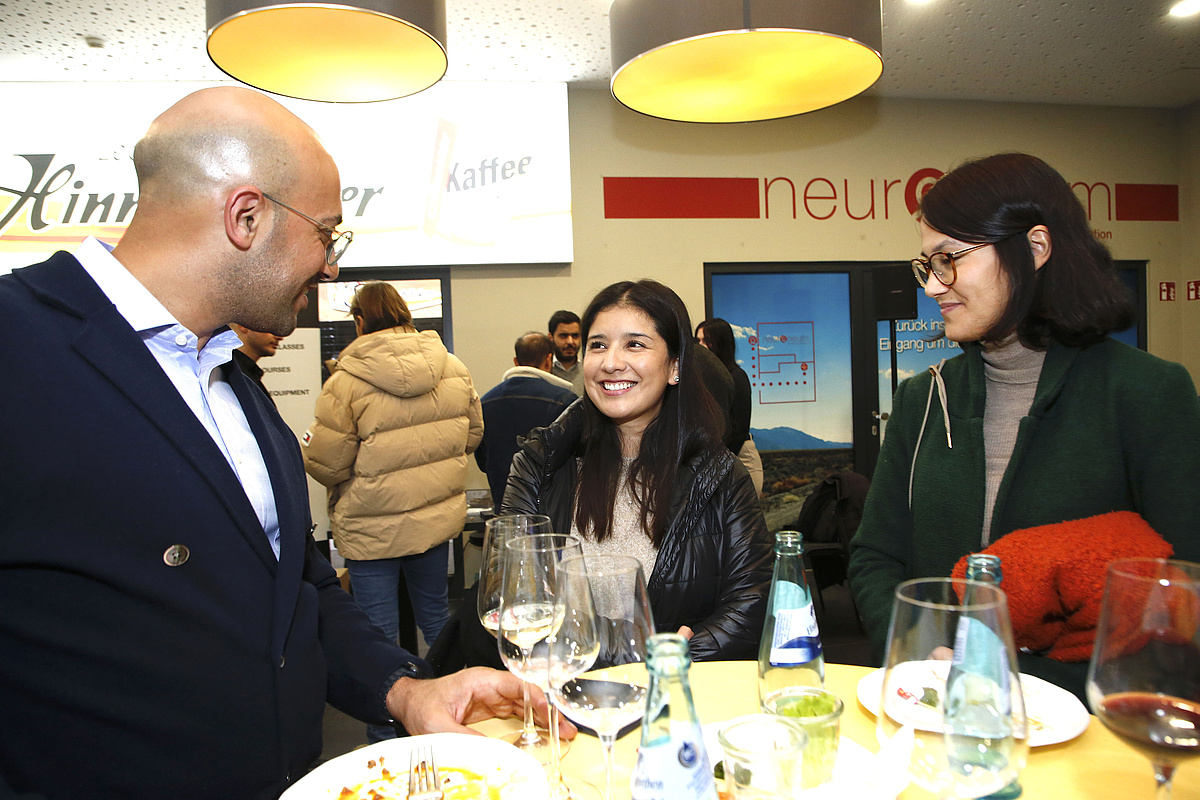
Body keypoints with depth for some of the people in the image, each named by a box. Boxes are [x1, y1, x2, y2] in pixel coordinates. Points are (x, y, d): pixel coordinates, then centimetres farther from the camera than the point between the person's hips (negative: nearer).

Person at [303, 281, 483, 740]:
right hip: (439, 516, 5)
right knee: (436, 614, 22)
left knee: (378, 632, 10)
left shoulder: (346, 381, -17)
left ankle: (386, 734, 23)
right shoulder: (454, 369, -1)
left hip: (373, 526, -5)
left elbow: (326, 465, -14)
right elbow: (472, 435, 9)